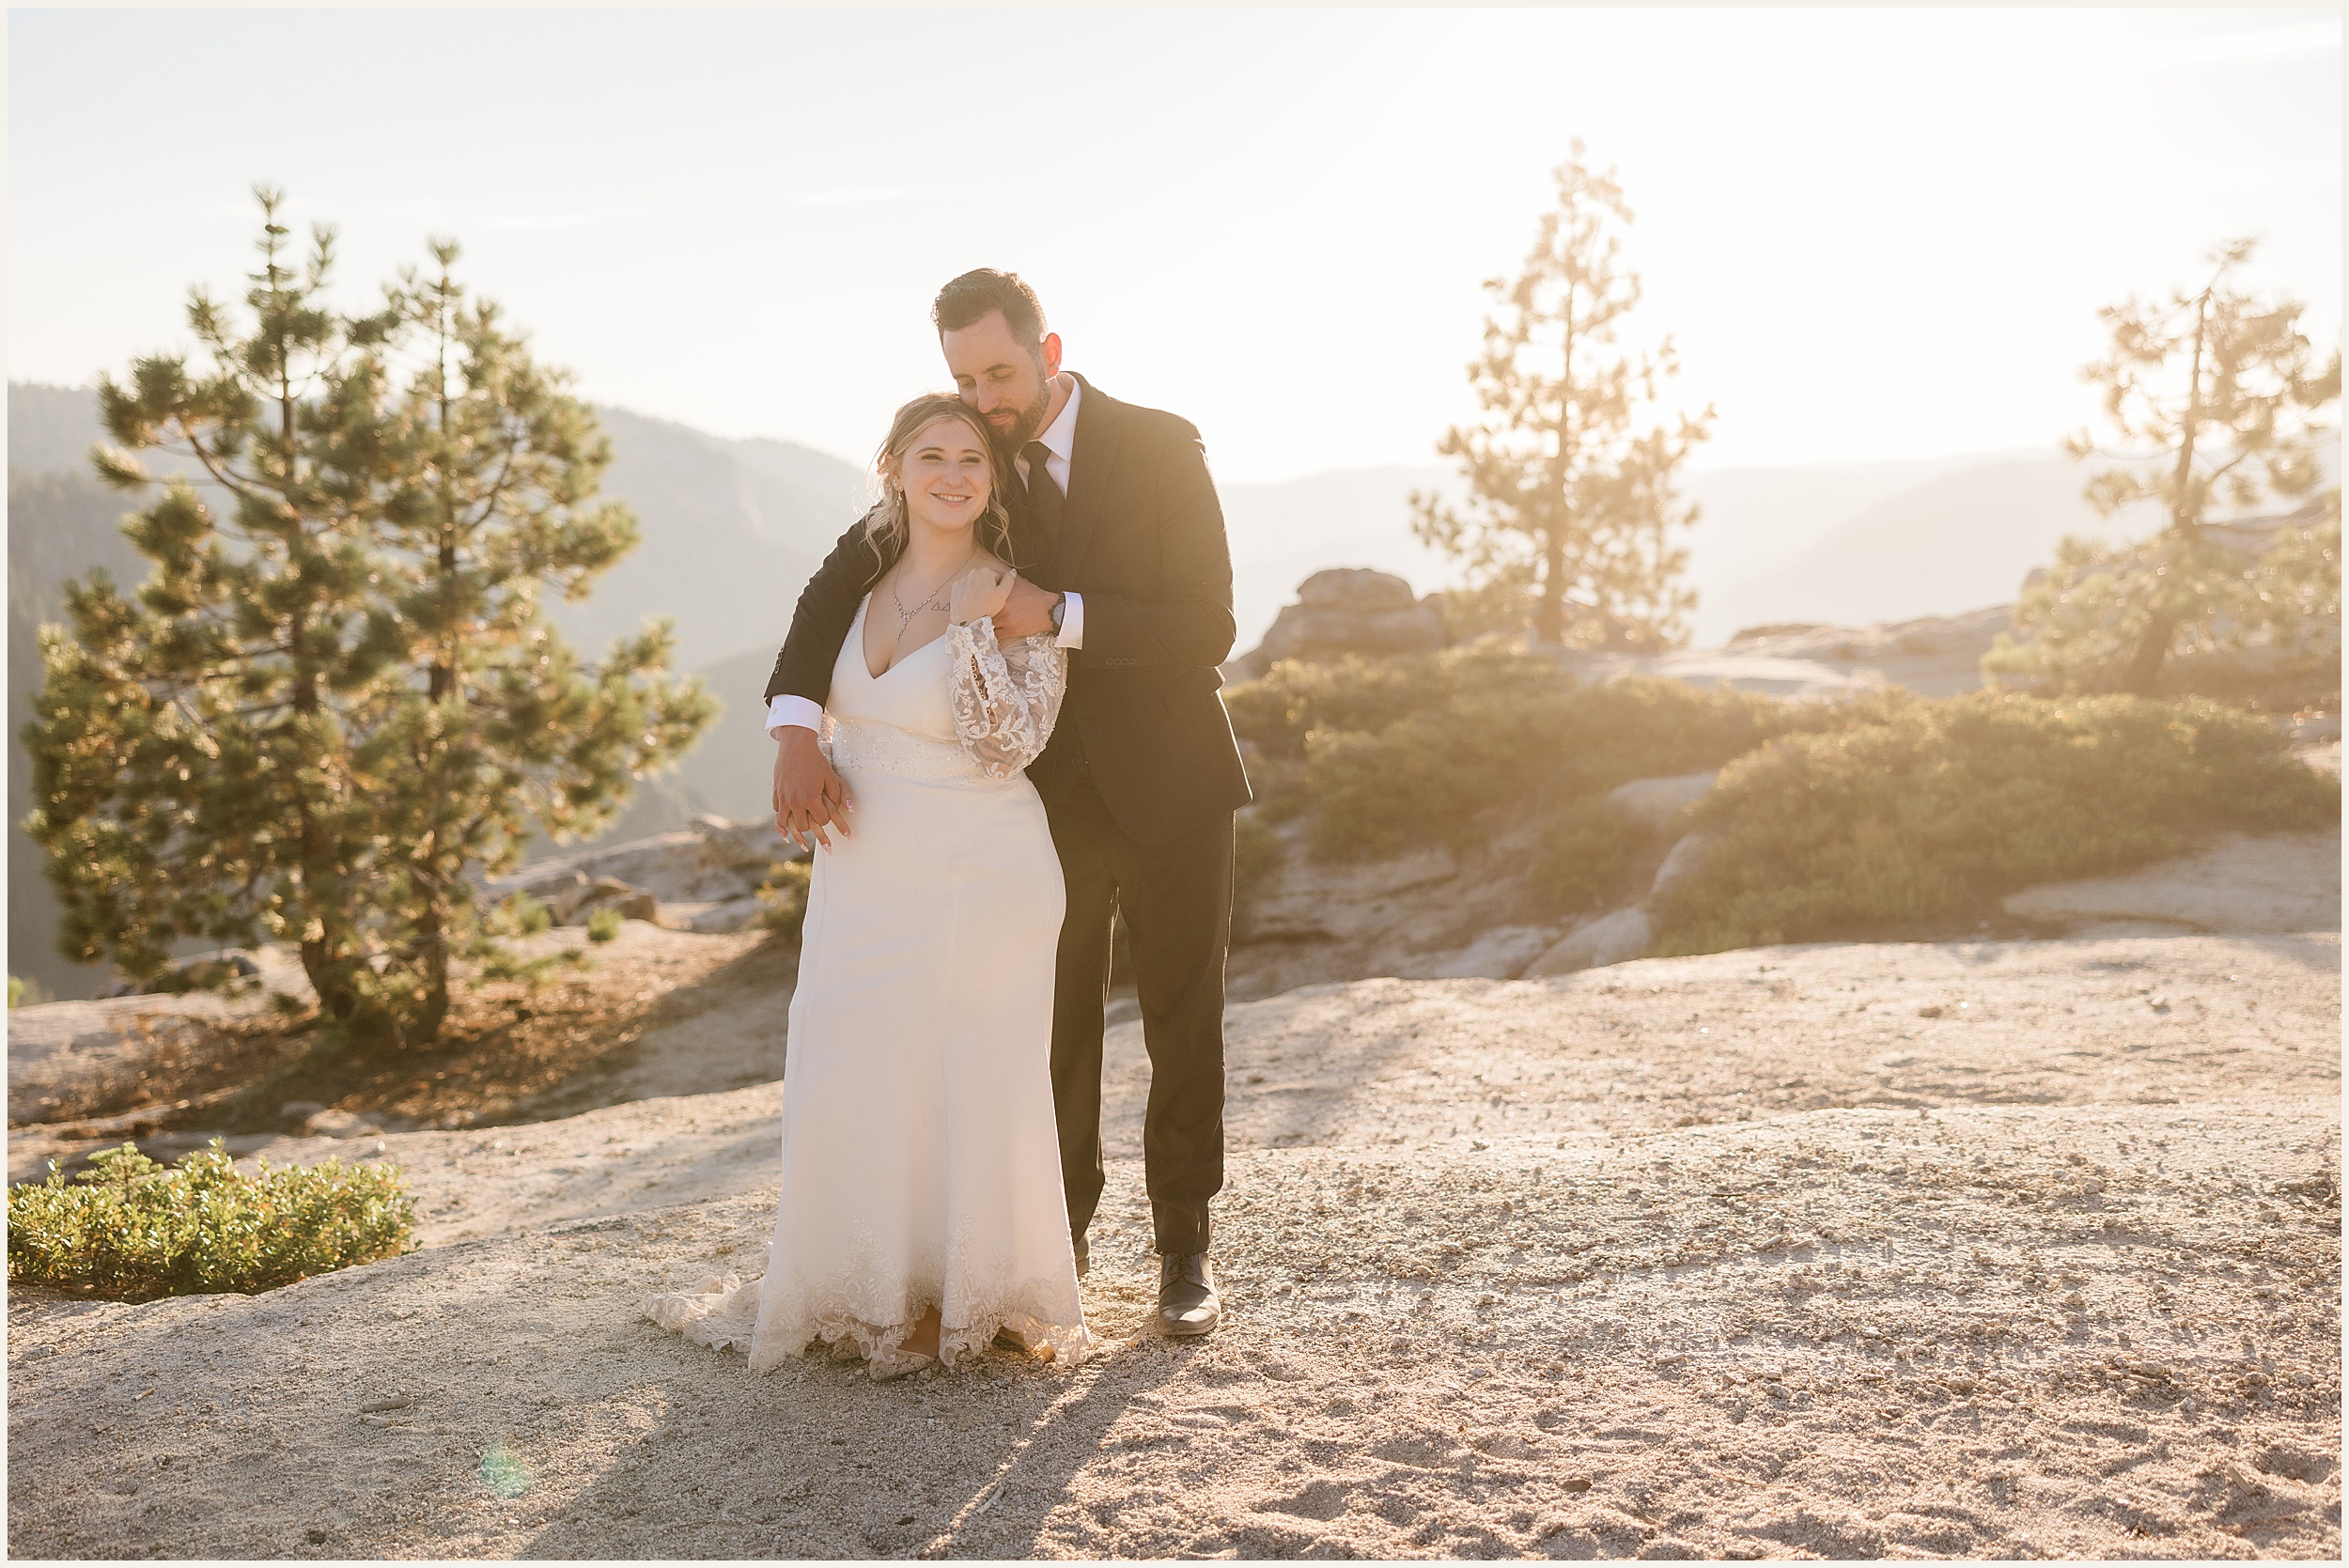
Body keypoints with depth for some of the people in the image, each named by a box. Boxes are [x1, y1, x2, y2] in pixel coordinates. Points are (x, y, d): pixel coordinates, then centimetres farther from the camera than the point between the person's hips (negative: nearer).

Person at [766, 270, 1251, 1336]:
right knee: (1054, 1029, 9)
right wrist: (796, 728, -21)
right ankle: (1060, 1234, 27)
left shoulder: (1161, 449, -11)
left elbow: (1207, 629, -16)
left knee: (1183, 1028, 7)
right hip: (1050, 790, 2)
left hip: (1167, 785, -2)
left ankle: (1184, 1248, 23)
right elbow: (842, 579, -6)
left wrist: (1060, 615, -26)